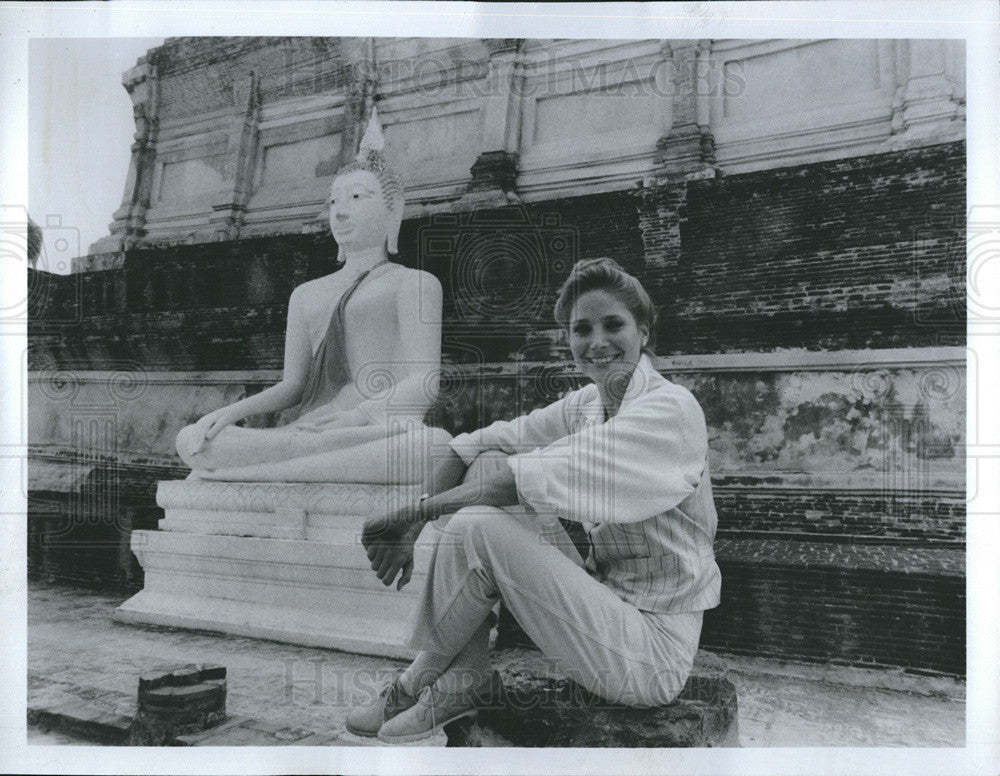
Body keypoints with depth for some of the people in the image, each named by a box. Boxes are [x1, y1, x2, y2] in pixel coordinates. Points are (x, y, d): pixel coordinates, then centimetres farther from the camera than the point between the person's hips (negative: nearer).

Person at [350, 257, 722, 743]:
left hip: (653, 651, -8)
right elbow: (472, 447, 3)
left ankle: (418, 680, 5)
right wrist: (411, 529, -11)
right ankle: (465, 679, -2)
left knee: (478, 528, -23)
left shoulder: (671, 410, -19)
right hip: (603, 600, 8)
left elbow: (532, 479, -27)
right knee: (489, 466, -4)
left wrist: (410, 512, -20)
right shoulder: (587, 403, 5)